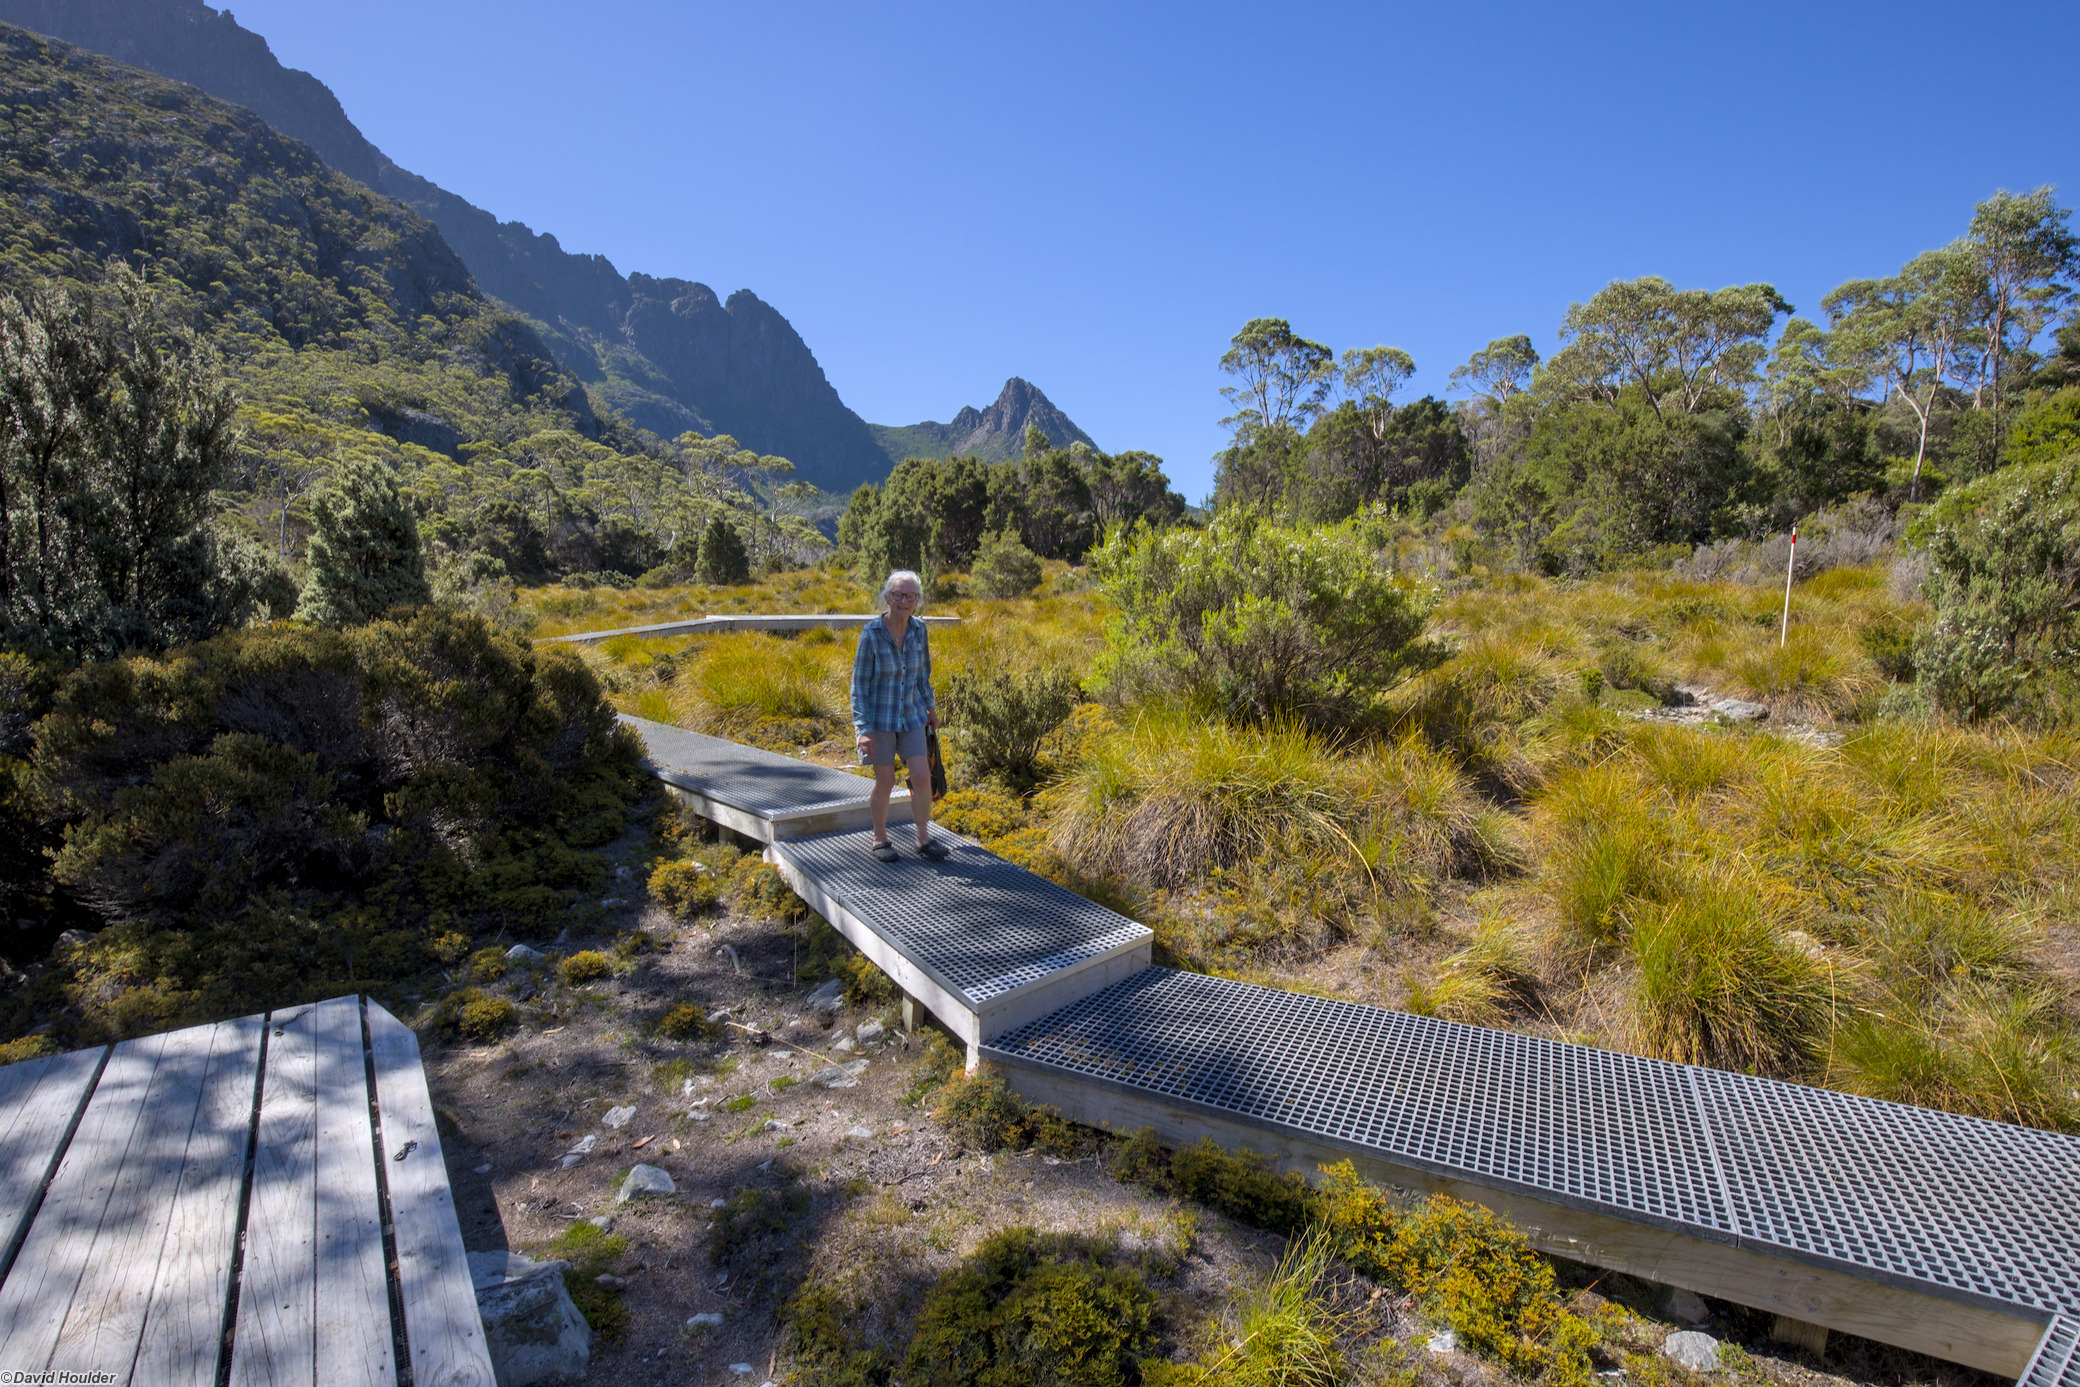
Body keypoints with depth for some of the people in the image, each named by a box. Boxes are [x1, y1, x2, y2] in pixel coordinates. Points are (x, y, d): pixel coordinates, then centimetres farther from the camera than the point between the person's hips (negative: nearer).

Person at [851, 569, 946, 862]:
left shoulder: (919, 630, -4)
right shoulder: (871, 633, -17)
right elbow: (859, 683, -13)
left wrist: (930, 707, 19)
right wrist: (863, 728, -17)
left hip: (910, 715, 4)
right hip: (879, 716, -4)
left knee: (922, 777, -1)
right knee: (885, 782, 0)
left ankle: (924, 839, 15)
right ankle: (880, 839, 22)